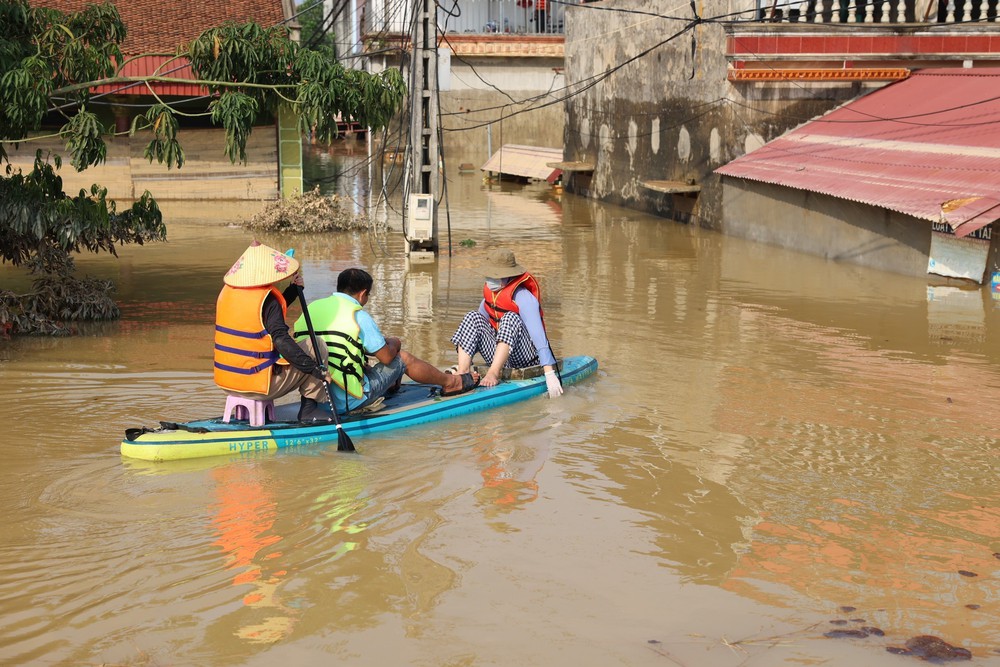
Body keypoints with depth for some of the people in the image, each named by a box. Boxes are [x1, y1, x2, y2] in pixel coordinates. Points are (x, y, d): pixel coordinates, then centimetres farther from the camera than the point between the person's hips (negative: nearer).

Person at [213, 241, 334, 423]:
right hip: (258, 385, -8)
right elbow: (281, 340, -25)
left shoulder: (228, 291, 7)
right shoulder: (266, 299, -17)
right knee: (316, 347, 4)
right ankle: (308, 409, 5)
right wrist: (316, 369, -22)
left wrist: (294, 289, 25)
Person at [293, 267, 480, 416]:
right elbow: (387, 357, -8)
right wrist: (393, 343, 15)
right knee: (403, 358, 13)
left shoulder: (310, 309, 5)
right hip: (350, 401, -6)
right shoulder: (357, 315, -14)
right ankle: (451, 383, 32)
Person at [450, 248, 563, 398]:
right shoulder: (489, 291, 2)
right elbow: (478, 325, 14)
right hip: (498, 356, 7)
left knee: (510, 318, -31)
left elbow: (538, 335, -28)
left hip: (525, 358, -6)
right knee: (473, 318, -12)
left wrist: (550, 374, -36)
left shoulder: (523, 297, -20)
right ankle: (462, 374, -29)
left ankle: (493, 374, -43)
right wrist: (465, 361, 15)